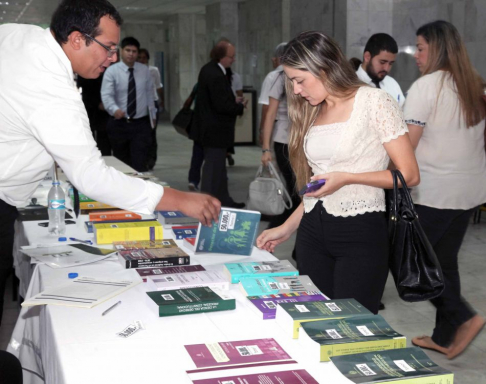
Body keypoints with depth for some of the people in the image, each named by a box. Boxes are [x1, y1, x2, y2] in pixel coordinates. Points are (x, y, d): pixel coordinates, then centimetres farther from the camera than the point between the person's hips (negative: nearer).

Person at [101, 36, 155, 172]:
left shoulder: (145, 70, 4)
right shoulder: (112, 71, -5)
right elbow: (106, 95, -18)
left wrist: (152, 115, 19)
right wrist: (115, 109, -37)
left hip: (141, 124, 1)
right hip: (119, 123, -1)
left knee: (140, 164, -10)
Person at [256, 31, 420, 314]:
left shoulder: (375, 102, -5)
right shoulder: (311, 113, 14)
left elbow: (409, 175, -9)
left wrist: (347, 177, -16)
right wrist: (286, 229, 13)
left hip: (360, 234, -6)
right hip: (312, 231, 6)